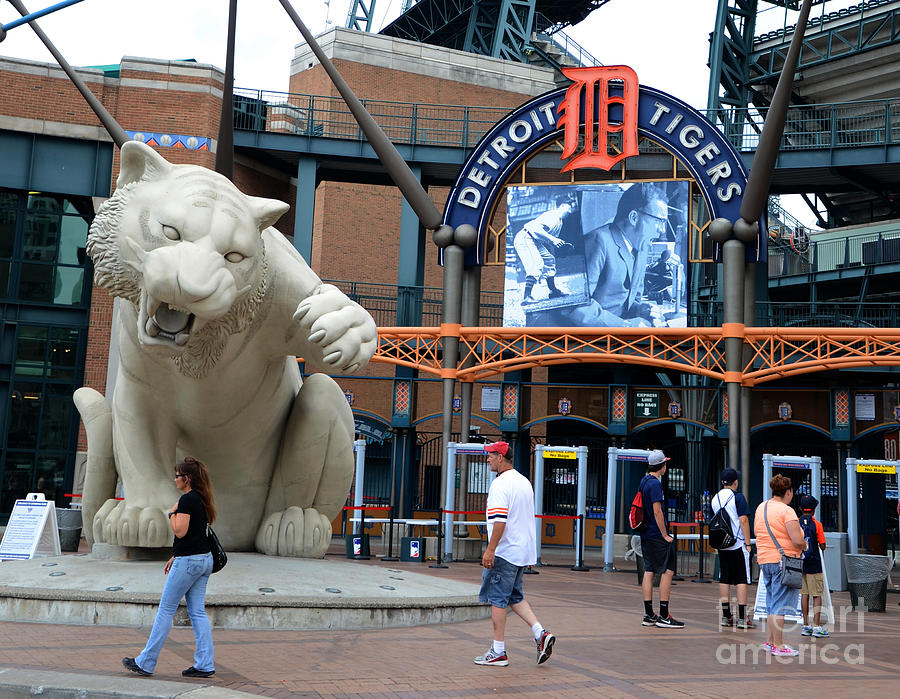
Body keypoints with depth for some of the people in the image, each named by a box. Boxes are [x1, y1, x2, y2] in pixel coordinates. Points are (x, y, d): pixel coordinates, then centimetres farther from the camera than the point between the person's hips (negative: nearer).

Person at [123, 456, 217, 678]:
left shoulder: (187, 499, -15)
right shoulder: (201, 499, 14)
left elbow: (180, 532, -20)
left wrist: (172, 512, -5)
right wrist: (175, 556, 24)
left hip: (189, 561, -9)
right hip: (204, 559, 9)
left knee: (166, 610, 0)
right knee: (198, 612, 9)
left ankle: (145, 663, 9)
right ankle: (204, 665, 7)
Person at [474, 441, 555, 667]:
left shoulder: (500, 484, -15)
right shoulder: (524, 482, 14)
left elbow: (500, 520, -24)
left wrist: (490, 550, -22)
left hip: (504, 552, -9)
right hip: (523, 550, 9)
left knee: (498, 598, -1)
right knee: (514, 597, 18)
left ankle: (498, 651, 3)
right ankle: (541, 633, 5)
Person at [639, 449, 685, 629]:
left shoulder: (644, 481, 14)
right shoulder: (655, 484, -15)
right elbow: (657, 511, -19)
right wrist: (665, 535, -14)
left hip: (646, 535, 9)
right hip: (657, 536, -9)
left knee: (649, 571, 9)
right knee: (667, 571, -5)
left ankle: (649, 615, 11)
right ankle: (663, 616, -6)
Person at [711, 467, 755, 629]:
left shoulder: (714, 499, 9)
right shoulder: (738, 497, -9)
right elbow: (743, 520, -14)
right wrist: (748, 543, -10)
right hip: (738, 544, -5)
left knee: (724, 580, 9)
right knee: (742, 580, -3)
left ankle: (726, 616, 12)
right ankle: (742, 618, -5)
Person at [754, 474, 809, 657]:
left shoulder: (761, 507, 9)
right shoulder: (787, 511, -15)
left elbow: (756, 532, 21)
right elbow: (797, 540, -20)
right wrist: (805, 546, 0)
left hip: (764, 559, 8)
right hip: (783, 560, -8)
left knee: (772, 602, 17)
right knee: (780, 603, -3)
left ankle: (769, 641, 23)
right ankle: (778, 646, 0)